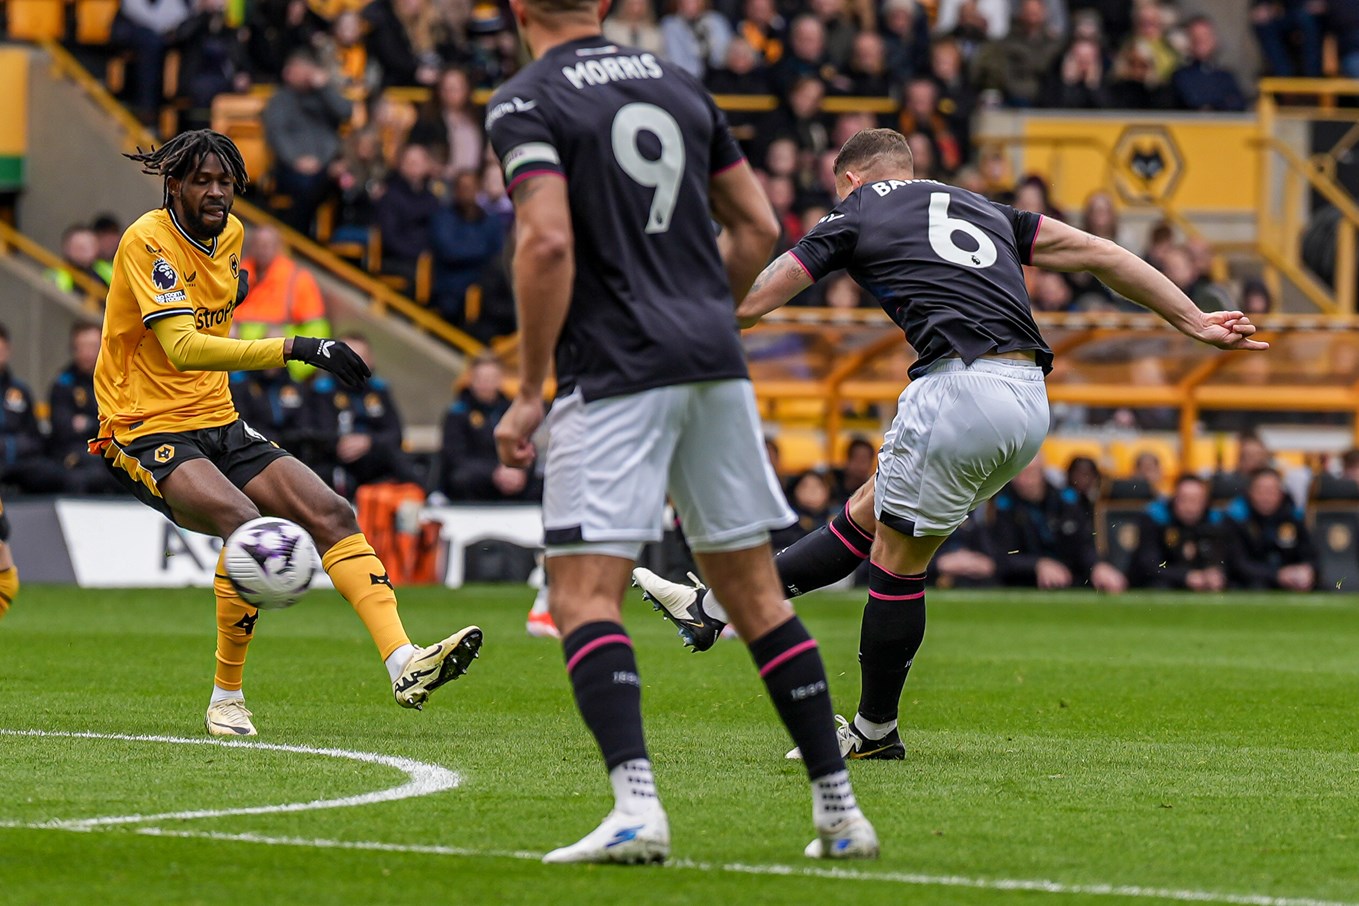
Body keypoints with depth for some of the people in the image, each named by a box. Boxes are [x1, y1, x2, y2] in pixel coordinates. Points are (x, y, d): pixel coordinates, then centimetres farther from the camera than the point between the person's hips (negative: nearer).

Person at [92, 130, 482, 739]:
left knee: (331, 513, -11)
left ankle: (404, 666, -18)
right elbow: (182, 347, -28)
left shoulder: (230, 235, 11)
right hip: (147, 434, -8)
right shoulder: (147, 241, -16)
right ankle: (226, 698, -16)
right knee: (247, 523, -31)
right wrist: (294, 349, -34)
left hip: (218, 427, 8)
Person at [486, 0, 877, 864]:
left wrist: (529, 391, -11)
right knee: (756, 591, 12)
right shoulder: (678, 84, 15)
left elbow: (548, 243, -17)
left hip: (613, 372, -6)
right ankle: (839, 807, 11)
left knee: (583, 594, -7)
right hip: (716, 365, 6)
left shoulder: (524, 103, -4)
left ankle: (637, 805, -24)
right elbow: (759, 227, 15)